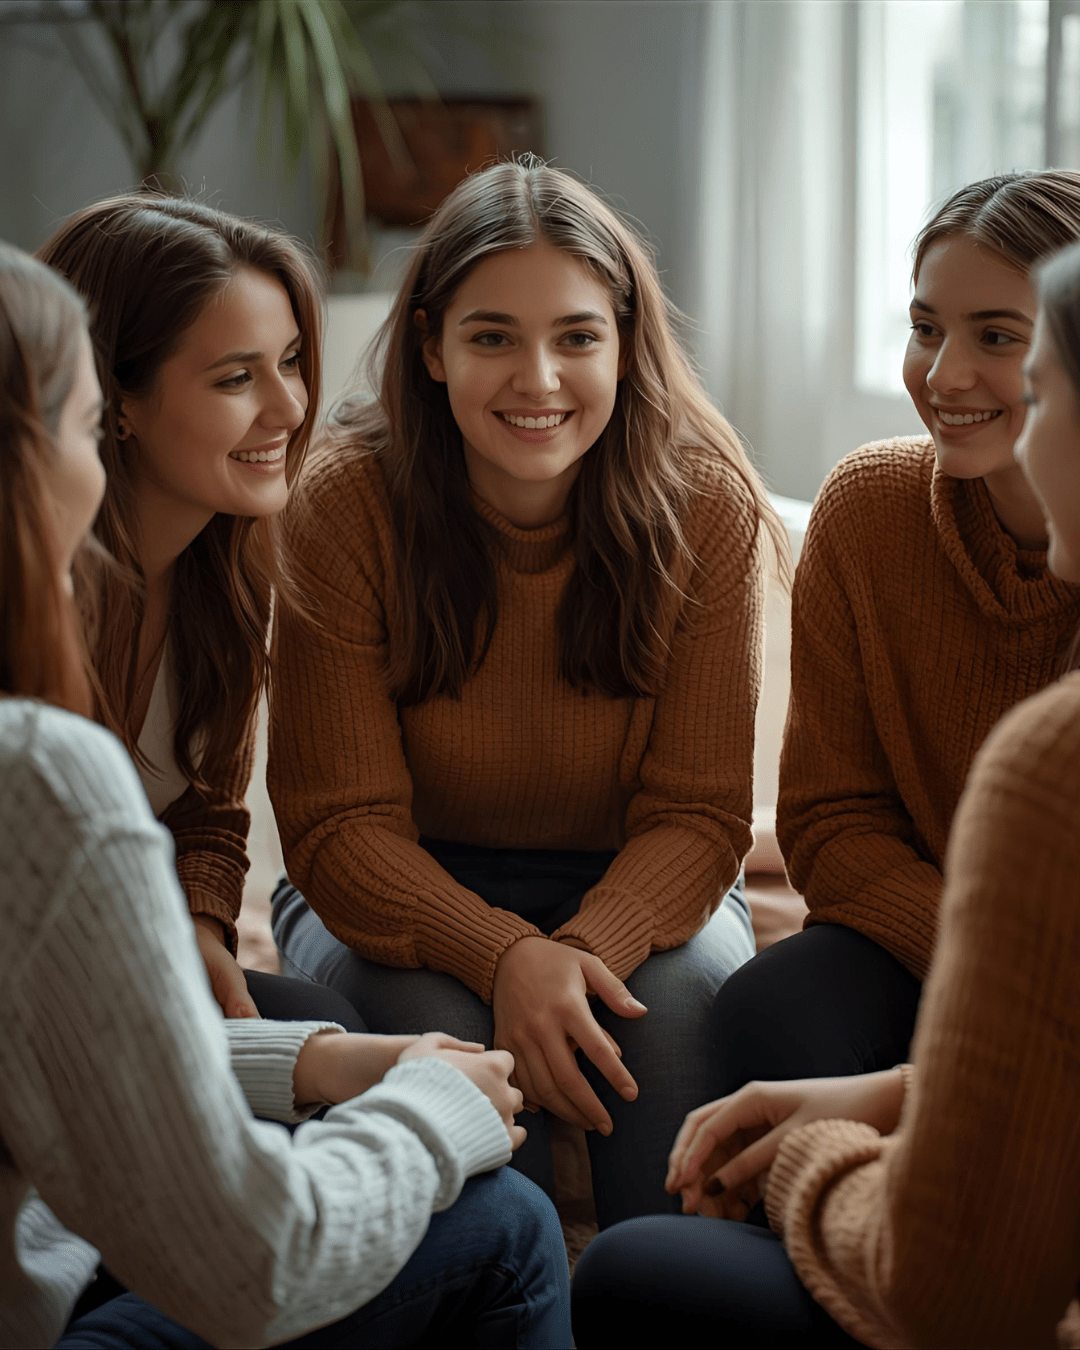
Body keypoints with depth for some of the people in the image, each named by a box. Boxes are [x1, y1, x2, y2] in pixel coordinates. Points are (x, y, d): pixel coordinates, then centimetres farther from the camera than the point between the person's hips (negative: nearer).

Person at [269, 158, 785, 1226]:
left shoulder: (707, 508, -14)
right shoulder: (344, 505, -17)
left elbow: (695, 812, -12)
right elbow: (341, 826, -16)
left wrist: (586, 949, -33)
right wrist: (503, 956, -34)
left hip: (632, 893, 1)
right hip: (399, 896, 0)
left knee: (682, 993, -31)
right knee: (430, 1015, -32)